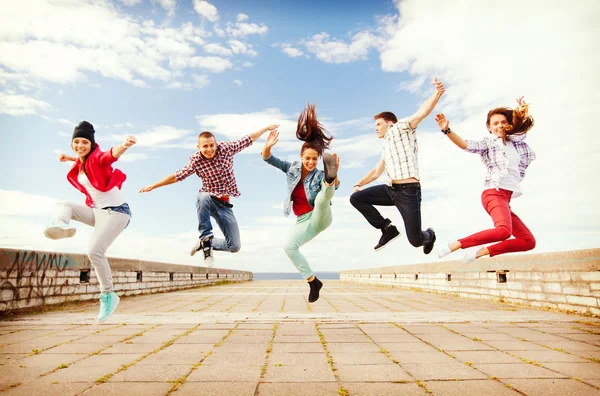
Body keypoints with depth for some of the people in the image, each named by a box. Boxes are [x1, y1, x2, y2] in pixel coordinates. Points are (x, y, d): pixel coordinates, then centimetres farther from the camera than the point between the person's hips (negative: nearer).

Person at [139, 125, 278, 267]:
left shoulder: (225, 148, -9)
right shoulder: (196, 160, -11)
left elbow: (249, 139, 2)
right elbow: (177, 176, -2)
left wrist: (266, 128, 9)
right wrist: (153, 186, 0)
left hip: (224, 203, 2)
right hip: (207, 200, -1)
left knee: (235, 247, -5)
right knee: (204, 197, -43)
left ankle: (205, 243, 22)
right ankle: (206, 237, -24)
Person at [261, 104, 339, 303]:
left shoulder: (320, 175, -12)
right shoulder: (292, 168, 0)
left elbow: (333, 189, -33)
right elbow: (268, 159, -6)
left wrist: (334, 175, -55)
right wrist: (268, 146, -28)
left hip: (320, 217, -4)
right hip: (303, 221, 4)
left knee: (322, 197, -33)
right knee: (289, 247, -18)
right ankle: (312, 281, -8)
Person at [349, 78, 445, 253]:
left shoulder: (401, 128, 5)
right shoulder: (387, 148, 27)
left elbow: (423, 112, -12)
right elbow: (376, 172, 34)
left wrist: (437, 93, -30)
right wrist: (359, 184, 21)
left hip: (409, 191, -7)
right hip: (390, 190, 7)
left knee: (415, 240, -7)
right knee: (356, 198, -5)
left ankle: (429, 235, 32)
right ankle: (388, 229, 3)